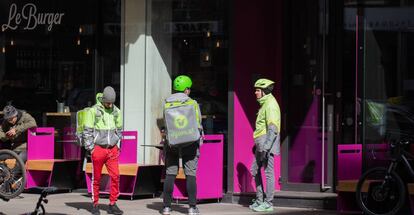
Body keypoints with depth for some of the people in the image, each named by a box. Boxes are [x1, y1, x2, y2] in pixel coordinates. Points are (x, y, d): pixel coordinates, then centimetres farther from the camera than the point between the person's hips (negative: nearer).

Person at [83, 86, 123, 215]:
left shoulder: (116, 112, 8)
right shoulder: (93, 111, -5)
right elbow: (87, 131, -3)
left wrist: (117, 145, 12)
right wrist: (90, 148, -7)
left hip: (112, 149, 4)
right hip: (98, 148, -4)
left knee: (115, 176, -5)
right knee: (96, 178, 3)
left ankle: (112, 204, 3)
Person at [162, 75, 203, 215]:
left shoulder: (167, 103, 3)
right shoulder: (192, 103, -3)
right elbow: (197, 125, -4)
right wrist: (198, 141, 8)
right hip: (189, 143, -2)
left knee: (170, 174, 6)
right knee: (190, 174, 1)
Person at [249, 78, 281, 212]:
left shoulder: (270, 104, -14)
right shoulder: (264, 103, 18)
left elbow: (273, 129, -20)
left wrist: (266, 147, -25)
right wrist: (258, 144, 23)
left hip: (268, 142, -10)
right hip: (261, 144, 11)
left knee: (268, 172, -6)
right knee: (255, 170, 13)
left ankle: (268, 203, -2)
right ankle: (259, 200, 20)